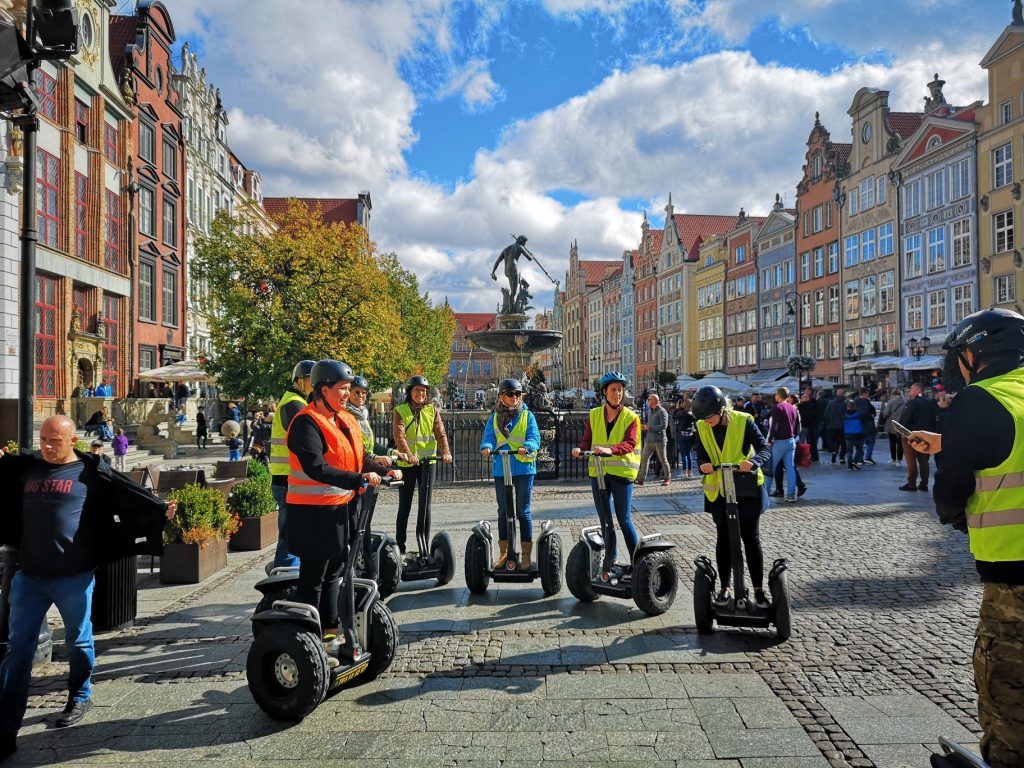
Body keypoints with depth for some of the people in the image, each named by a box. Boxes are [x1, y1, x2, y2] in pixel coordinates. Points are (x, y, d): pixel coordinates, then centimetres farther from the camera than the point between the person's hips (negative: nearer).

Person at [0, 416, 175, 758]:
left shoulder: (90, 472, -4)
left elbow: (129, 493, -9)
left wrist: (161, 510, -20)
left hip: (74, 577, -3)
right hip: (29, 576, 4)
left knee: (78, 641, 13)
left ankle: (79, 698, 35)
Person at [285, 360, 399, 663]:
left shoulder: (345, 420, 10)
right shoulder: (307, 423, -18)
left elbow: (359, 458, 17)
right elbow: (317, 469, -28)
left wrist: (385, 471, 1)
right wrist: (359, 479, -30)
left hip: (341, 508, 9)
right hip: (314, 512, -9)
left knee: (334, 572, 19)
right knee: (312, 578, 2)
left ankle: (330, 630, 34)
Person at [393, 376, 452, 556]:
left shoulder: (433, 410, 6)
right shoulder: (401, 411, -1)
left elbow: (440, 433, -5)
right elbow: (399, 435, -15)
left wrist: (445, 452, -23)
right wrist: (407, 454, -33)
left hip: (428, 462, 2)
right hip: (407, 463, -2)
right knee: (405, 506, 3)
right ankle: (400, 544, 13)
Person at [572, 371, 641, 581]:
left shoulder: (630, 417, -1)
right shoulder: (594, 415, 9)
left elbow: (630, 443, -15)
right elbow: (587, 440, 5)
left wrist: (610, 449, -33)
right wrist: (580, 449, -18)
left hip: (621, 472, -3)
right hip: (598, 472, 4)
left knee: (624, 520, -3)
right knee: (605, 521, 10)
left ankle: (636, 562, 11)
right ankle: (610, 562, 21)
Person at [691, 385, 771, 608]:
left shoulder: (743, 421, -13)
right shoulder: (702, 427, -3)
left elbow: (765, 449, -16)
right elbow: (701, 456, -3)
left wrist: (753, 461, -38)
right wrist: (704, 465, -28)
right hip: (718, 490, 3)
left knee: (751, 538, 2)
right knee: (723, 538, 8)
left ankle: (758, 589, 12)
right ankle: (725, 587, 18)